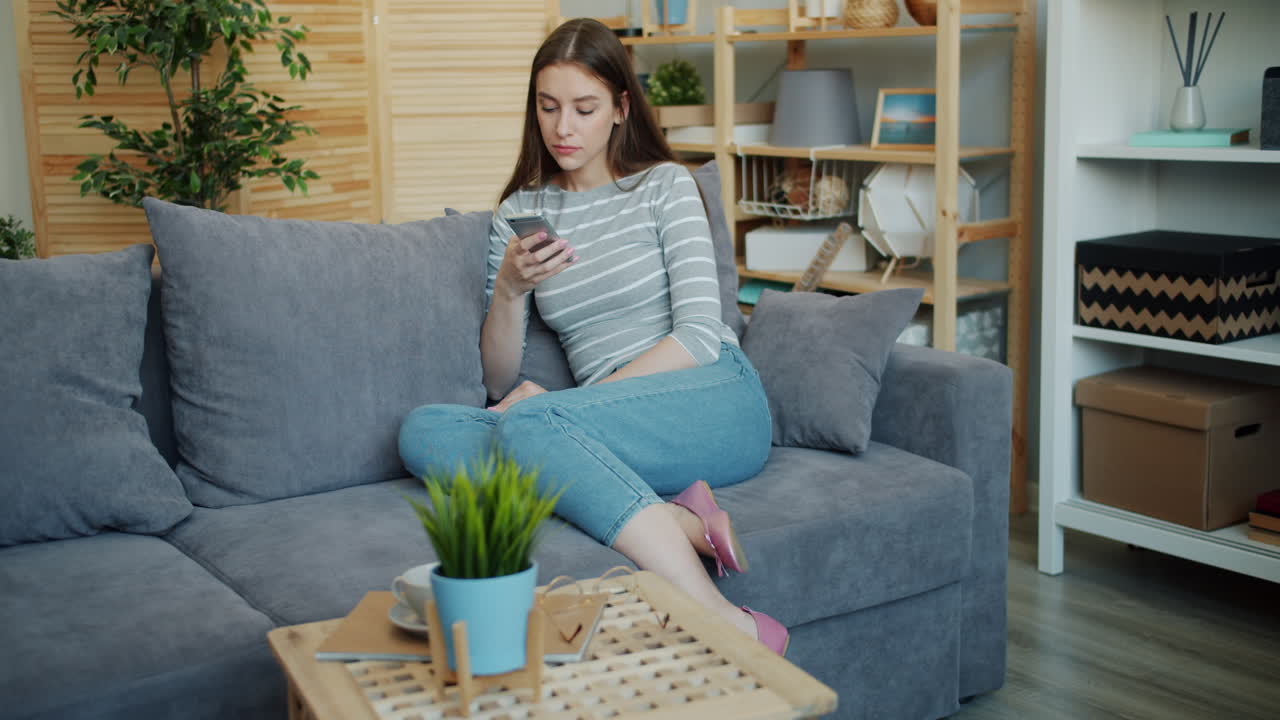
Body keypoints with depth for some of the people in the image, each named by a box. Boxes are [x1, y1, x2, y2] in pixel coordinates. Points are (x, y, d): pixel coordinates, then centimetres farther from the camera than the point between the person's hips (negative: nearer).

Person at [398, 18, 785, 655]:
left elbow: (699, 335, -6)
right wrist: (509, 290, -9)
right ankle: (679, 521, -31)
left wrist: (569, 397, -12)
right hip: (620, 432, 4)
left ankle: (727, 624, -37)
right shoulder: (518, 213, 15)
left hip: (717, 404, -4)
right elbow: (499, 383, 11)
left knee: (530, 424, -32)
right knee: (422, 430, -21)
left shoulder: (665, 185, 5)